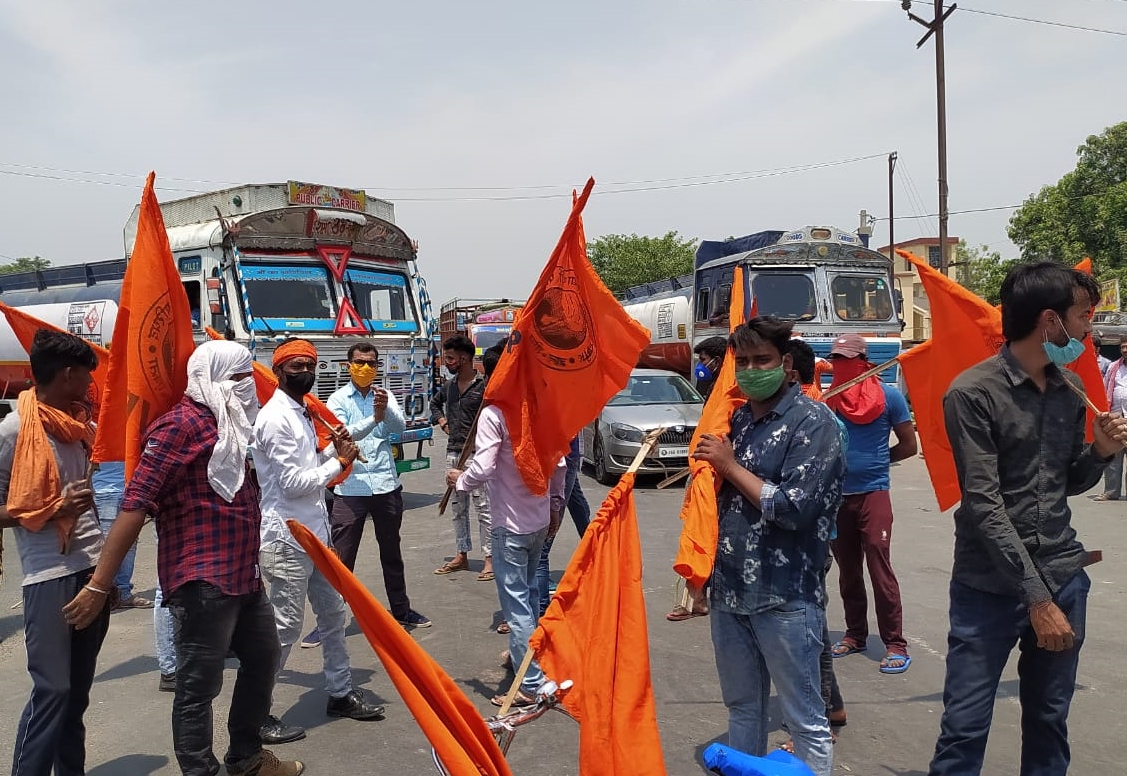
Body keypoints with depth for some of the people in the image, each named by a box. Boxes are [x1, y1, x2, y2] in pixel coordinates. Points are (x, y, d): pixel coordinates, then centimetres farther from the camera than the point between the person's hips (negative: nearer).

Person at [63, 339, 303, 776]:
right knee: (199, 686, 0)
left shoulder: (226, 424, 15)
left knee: (263, 659, 20)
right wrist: (97, 586, -21)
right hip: (201, 584, -10)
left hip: (243, 577, 10)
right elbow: (135, 505, -19)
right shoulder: (182, 424, -13)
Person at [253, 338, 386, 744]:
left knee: (332, 612, 18)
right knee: (284, 628, -1)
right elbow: (293, 483, -21)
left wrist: (333, 449, -1)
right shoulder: (276, 418, -17)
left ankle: (341, 693, 32)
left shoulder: (301, 413, 13)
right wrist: (338, 462, -12)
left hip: (314, 533, 10)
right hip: (287, 538, -10)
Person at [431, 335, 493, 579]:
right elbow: (435, 404, 30)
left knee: (483, 507, -4)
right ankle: (461, 555, 24)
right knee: (458, 507, 14)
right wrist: (444, 423, 15)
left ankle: (490, 559, 2)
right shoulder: (450, 385, 11)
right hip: (453, 452, 8)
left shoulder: (483, 385, -12)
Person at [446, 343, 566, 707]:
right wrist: (554, 503, 19)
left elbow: (482, 469, -23)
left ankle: (530, 685, 2)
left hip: (510, 523, -7)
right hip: (540, 519, 7)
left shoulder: (493, 413, -17)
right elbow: (560, 465, 7)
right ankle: (524, 650, 42)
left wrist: (459, 480, -3)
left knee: (516, 602, -1)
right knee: (527, 592, 25)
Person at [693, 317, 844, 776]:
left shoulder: (812, 421, -10)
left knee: (804, 720, 6)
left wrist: (731, 466, -11)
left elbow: (795, 509, -19)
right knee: (742, 708, 19)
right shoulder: (736, 418, 10)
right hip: (729, 589, 7)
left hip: (785, 597, -6)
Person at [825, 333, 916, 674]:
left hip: (873, 493, -4)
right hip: (836, 493, 4)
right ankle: (855, 634, 26)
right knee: (847, 570, 13)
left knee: (879, 567, -7)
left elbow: (908, 445, 3)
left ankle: (896, 645, 1)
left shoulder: (888, 396, -3)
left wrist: (872, 462, 3)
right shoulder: (828, 398, 4)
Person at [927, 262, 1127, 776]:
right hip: (990, 586, -6)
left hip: (1064, 578, 6)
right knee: (964, 728, -1)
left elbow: (1068, 484, 18)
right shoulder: (973, 393, -13)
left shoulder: (1070, 387, 8)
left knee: (1049, 722, 14)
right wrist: (1036, 597, -17)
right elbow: (983, 504, -16)